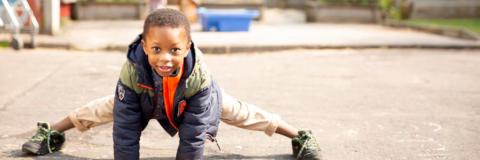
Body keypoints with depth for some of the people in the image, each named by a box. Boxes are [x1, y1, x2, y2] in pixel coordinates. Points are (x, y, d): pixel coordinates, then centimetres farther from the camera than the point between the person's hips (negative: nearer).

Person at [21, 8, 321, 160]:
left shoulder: (199, 76, -45)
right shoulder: (132, 72, -44)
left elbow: (193, 135, -37)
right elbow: (126, 129, -38)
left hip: (195, 98, -1)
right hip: (147, 101, 1)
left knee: (241, 113, 9)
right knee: (104, 109, 19)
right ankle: (49, 132, 44)